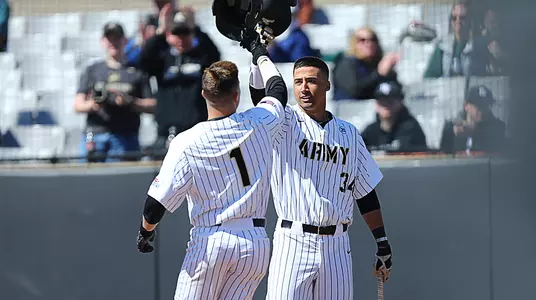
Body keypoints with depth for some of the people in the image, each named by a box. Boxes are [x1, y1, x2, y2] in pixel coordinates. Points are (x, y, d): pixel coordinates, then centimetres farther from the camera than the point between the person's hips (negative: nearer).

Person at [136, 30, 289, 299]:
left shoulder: (186, 143, -9)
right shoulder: (258, 125, -1)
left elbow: (156, 204, -9)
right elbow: (277, 90, 22)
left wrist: (145, 232, 12)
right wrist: (259, 52, 38)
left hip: (209, 241, -3)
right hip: (255, 241, 3)